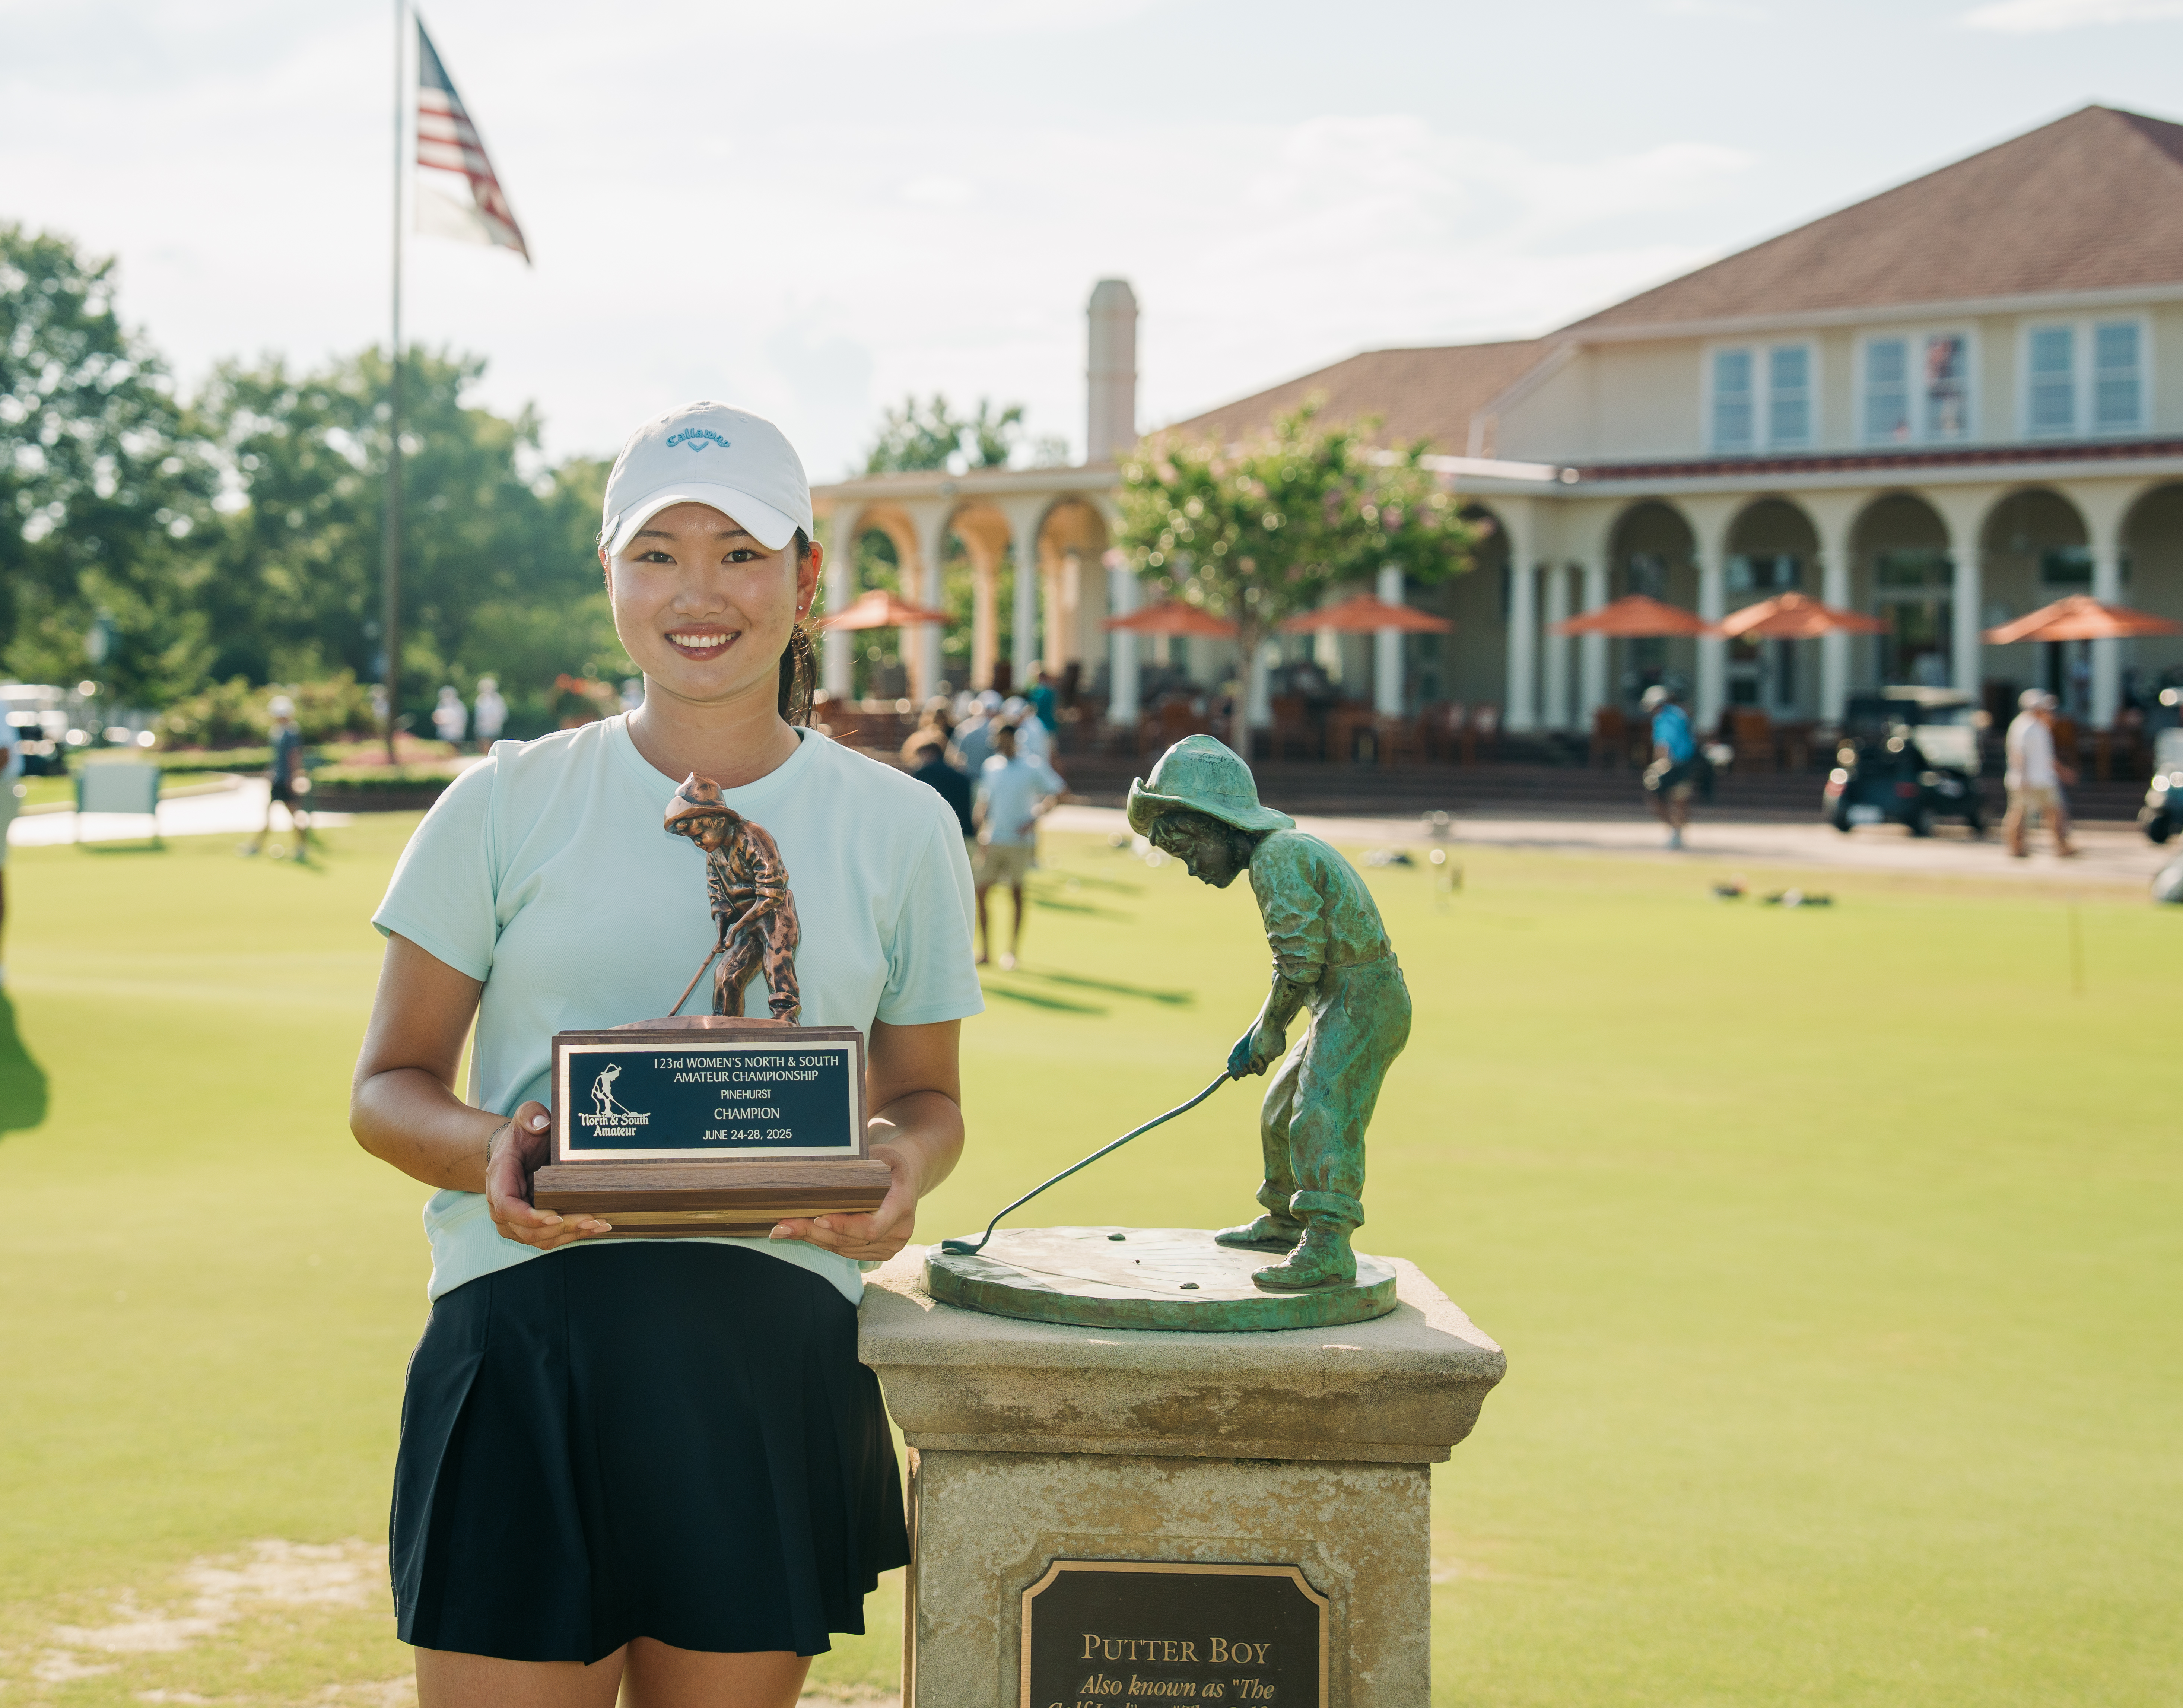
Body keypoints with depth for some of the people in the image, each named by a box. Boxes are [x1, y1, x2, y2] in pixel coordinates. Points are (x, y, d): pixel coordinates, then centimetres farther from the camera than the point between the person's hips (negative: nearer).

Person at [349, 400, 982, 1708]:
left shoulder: (900, 828, 9)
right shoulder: (510, 803, 5)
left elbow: (926, 1094, 17)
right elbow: (390, 1086, 8)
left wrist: (904, 1165, -7)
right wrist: (486, 1150, -15)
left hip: (778, 1353, 2)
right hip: (526, 1336, -1)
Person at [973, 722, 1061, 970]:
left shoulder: (1033, 767, -4)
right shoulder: (991, 766, 9)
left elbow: (1056, 794, -1)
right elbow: (984, 803, 15)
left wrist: (1034, 819, -11)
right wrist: (982, 832, 3)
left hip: (1019, 841, -4)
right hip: (992, 841, 4)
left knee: (1017, 894, 0)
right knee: (981, 892, 0)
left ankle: (1013, 952, 7)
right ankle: (985, 951, 9)